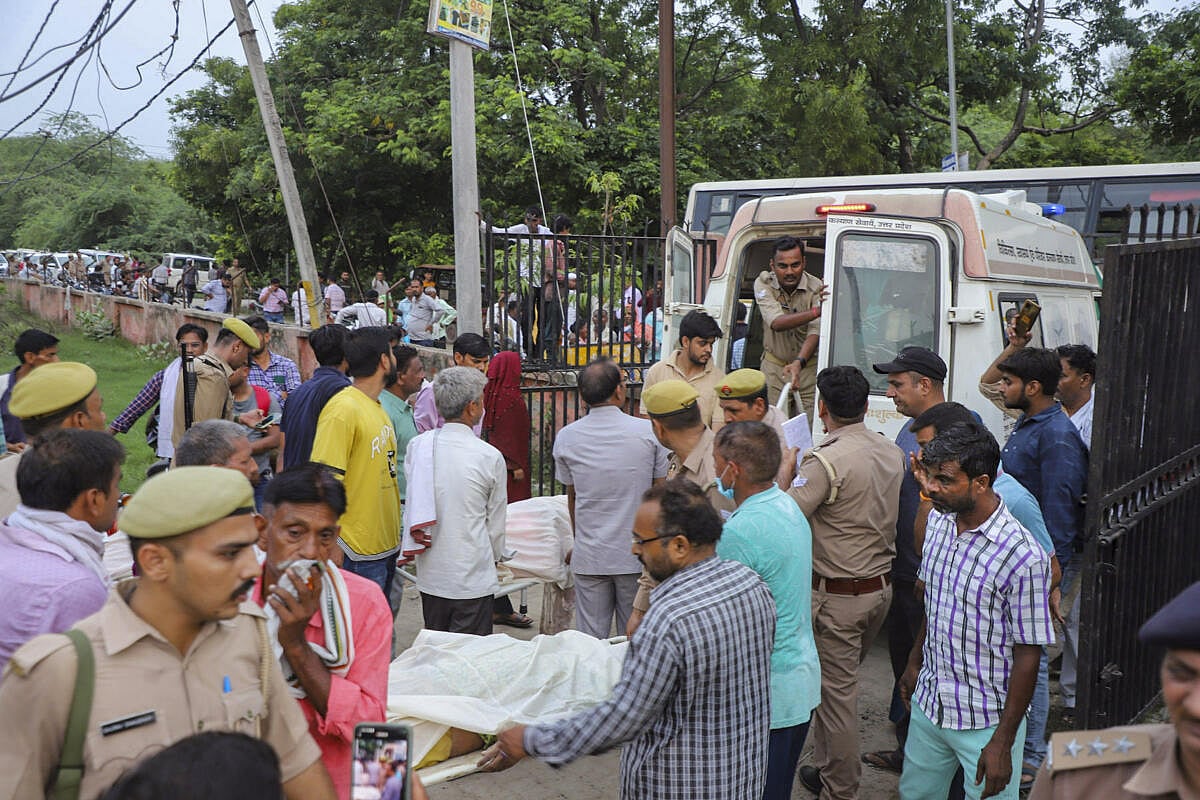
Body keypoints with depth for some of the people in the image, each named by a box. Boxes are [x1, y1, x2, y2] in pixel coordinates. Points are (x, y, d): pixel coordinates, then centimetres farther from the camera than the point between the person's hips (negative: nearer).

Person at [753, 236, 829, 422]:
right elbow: (777, 323, -25)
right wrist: (817, 311, -38)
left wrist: (799, 363, -40)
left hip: (808, 366, -1)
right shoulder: (763, 283, -10)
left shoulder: (816, 288, -13)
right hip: (774, 366, 1)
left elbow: (815, 333, -21)